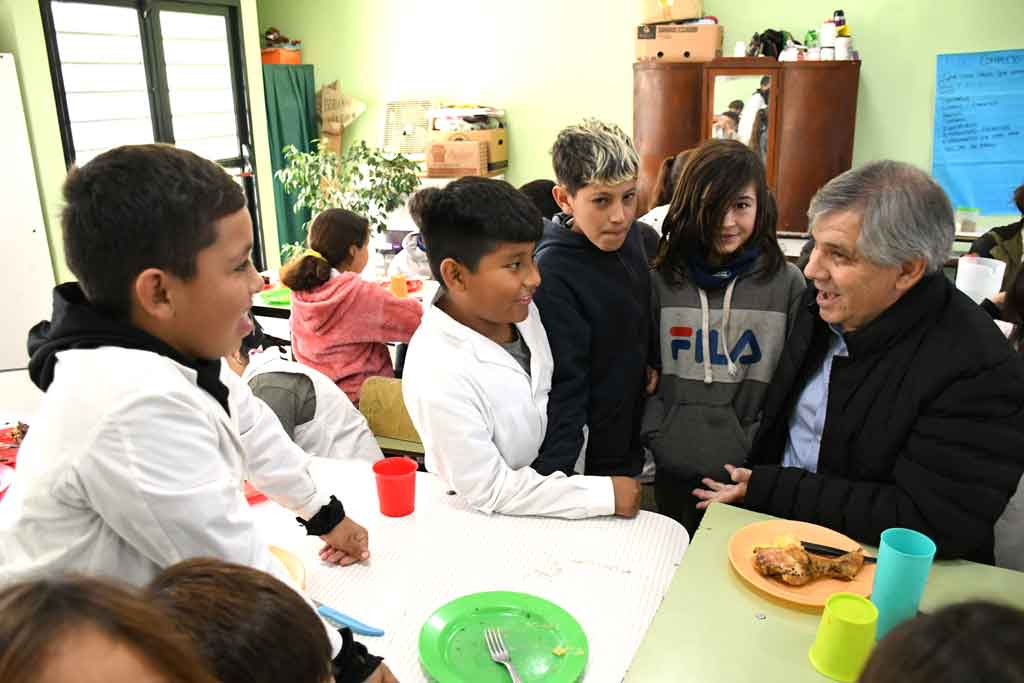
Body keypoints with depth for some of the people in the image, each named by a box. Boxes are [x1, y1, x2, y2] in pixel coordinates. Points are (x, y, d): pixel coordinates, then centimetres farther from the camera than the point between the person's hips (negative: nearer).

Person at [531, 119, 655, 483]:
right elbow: (562, 387, -22)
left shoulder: (634, 235, -3)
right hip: (588, 457, -7)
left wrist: (652, 363, 2)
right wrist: (556, 477, -24)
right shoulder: (551, 273, -25)